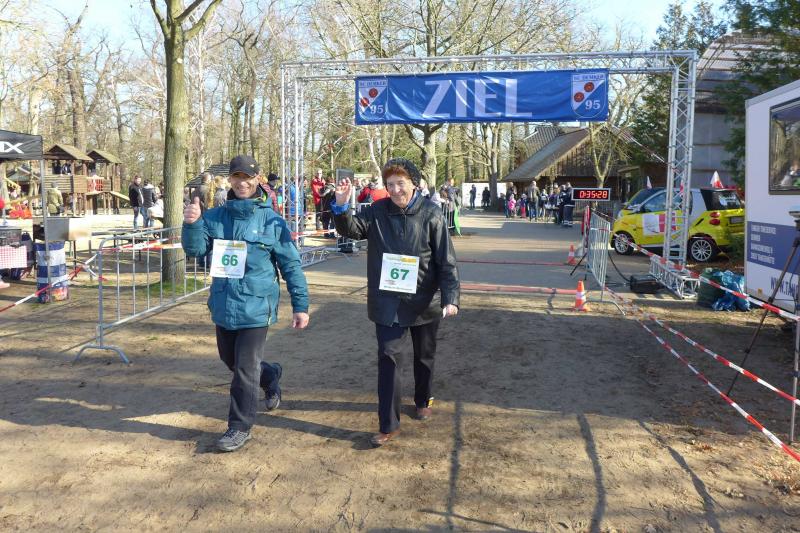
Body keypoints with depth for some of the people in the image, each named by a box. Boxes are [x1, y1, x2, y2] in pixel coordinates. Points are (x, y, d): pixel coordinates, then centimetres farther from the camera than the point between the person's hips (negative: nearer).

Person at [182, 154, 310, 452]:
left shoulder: (271, 220, -8)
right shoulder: (215, 217, 3)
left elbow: (291, 266, -5)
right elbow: (196, 250, -5)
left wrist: (300, 305, -6)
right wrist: (191, 225, -25)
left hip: (256, 307, -5)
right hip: (224, 305, 5)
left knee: (245, 369, 1)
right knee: (230, 360, 21)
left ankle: (240, 427, 17)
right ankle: (270, 376, 48)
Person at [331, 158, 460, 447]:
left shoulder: (430, 214, -10)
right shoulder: (378, 211, -3)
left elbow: (447, 260, -12)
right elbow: (351, 229, -9)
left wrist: (450, 298, -21)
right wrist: (341, 205, -28)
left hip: (424, 302, 0)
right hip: (388, 303, 1)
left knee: (424, 356, 19)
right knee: (388, 358, -3)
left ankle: (423, 400, 44)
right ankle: (389, 424, 7)